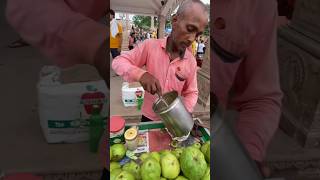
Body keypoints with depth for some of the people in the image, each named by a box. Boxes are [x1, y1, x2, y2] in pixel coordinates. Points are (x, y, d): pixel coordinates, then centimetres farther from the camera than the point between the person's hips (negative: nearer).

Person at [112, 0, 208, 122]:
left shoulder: (191, 61, -9)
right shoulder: (150, 46, -15)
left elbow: (191, 93, 1)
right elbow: (118, 62, -13)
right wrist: (140, 74, -32)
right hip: (149, 116, -1)